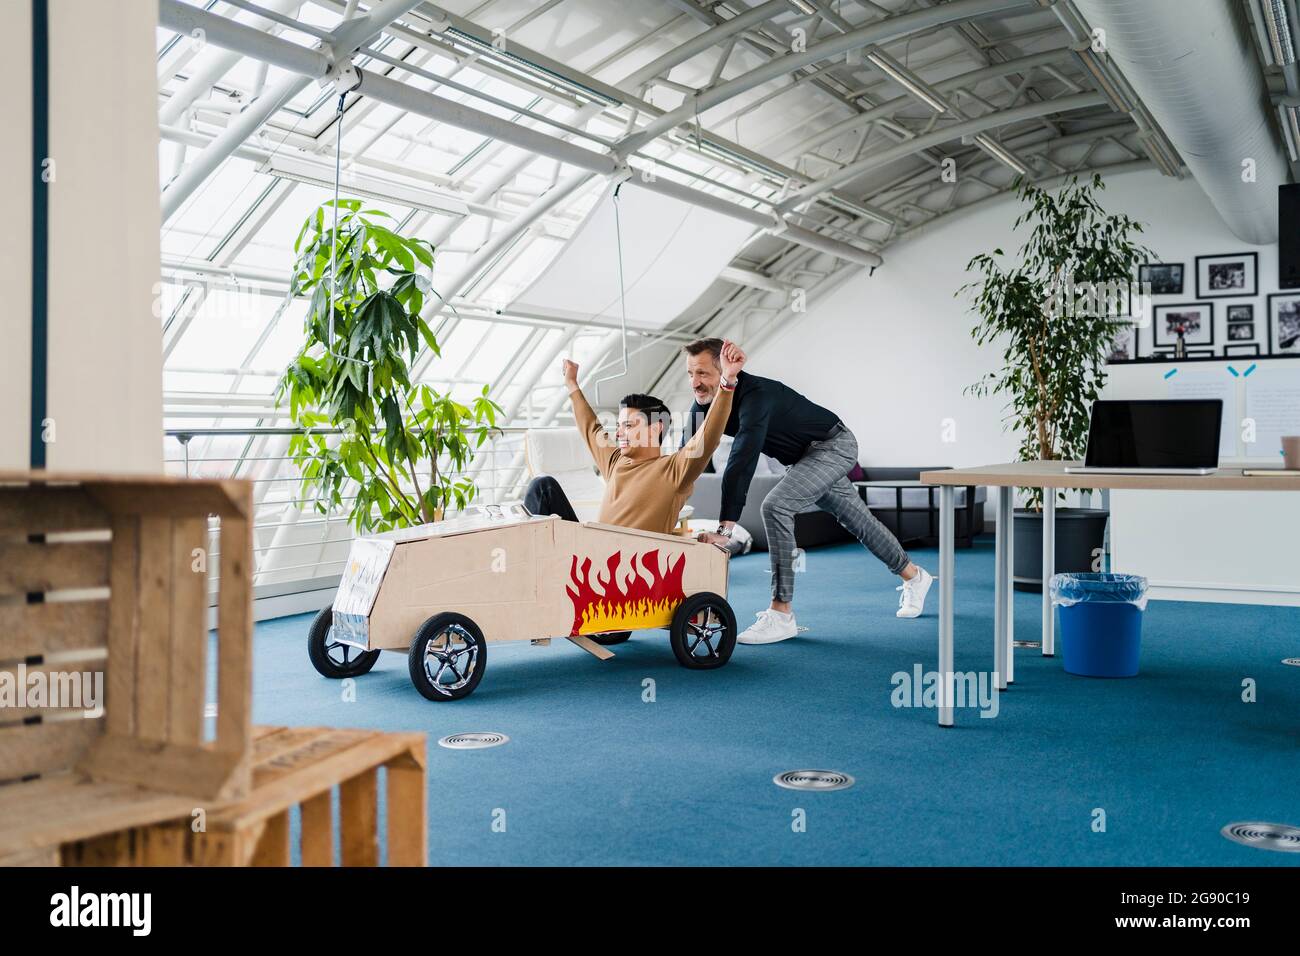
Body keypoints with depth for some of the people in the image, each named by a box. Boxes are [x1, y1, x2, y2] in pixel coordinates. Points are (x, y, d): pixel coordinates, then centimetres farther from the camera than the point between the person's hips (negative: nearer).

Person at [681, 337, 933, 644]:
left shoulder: (756, 396, -36)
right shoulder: (703, 404, -11)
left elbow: (741, 464, -45)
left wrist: (723, 529, -50)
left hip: (834, 446, -9)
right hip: (807, 456, 9)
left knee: (776, 505, -26)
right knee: (857, 520, 22)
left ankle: (781, 615, -20)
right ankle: (913, 576, 46)